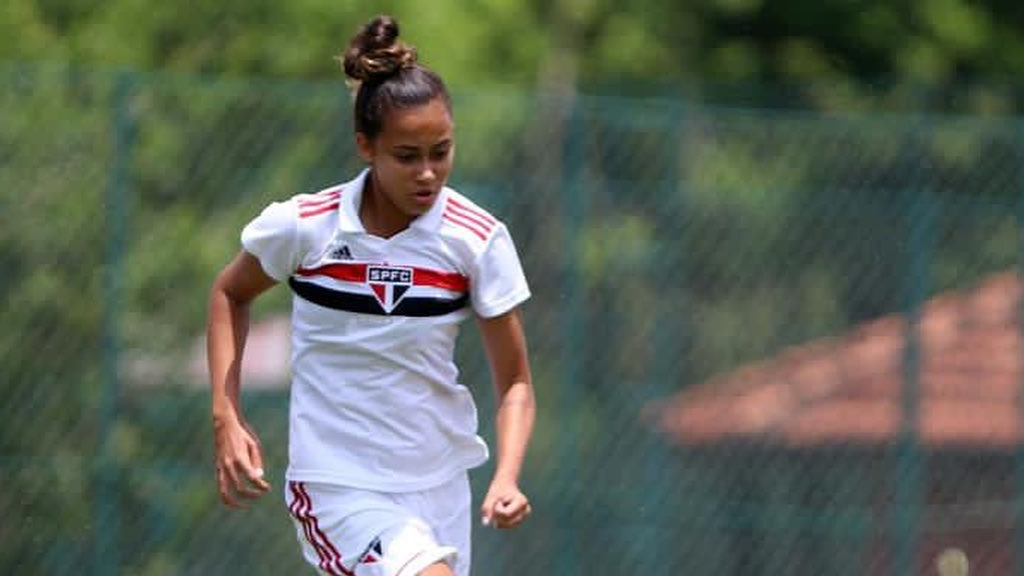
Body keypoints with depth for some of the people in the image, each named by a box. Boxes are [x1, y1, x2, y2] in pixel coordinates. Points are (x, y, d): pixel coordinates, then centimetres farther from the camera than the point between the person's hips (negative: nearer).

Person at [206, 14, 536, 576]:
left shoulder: (478, 239, -7)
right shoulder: (302, 227, -10)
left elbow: (514, 382, -2)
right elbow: (230, 294, 11)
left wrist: (506, 479, -20)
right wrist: (226, 419, 0)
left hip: (438, 484, 3)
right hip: (337, 483, -3)